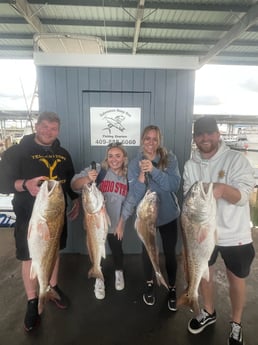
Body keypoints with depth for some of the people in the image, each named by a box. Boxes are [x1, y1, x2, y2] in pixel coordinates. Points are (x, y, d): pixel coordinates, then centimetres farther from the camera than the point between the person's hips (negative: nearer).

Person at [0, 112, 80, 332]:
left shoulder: (63, 154, 7)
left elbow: (70, 180, 16)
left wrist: (76, 199, 7)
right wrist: (25, 184, -33)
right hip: (29, 214, -4)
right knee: (29, 257, 7)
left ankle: (53, 288, 40)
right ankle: (32, 302, 27)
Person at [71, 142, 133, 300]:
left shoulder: (128, 177, -5)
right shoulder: (98, 170, -15)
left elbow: (128, 203, 2)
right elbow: (74, 185, -22)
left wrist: (121, 224, 0)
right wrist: (87, 179, -43)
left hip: (115, 223, 2)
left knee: (117, 250, 17)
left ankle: (119, 273, 48)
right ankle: (99, 280, 37)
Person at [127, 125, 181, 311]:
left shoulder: (169, 158, -12)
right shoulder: (134, 164, -11)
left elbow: (175, 185, -24)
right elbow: (136, 196, -17)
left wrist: (154, 170, -35)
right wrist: (142, 173, -33)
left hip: (168, 214, 0)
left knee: (170, 252, 12)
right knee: (147, 250, 16)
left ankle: (172, 288, 37)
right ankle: (150, 284, 43)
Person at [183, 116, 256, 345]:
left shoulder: (236, 159, -13)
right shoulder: (190, 165, -2)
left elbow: (243, 195, -21)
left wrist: (222, 189, -41)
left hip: (234, 234, -3)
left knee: (236, 280, 15)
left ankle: (236, 324, 42)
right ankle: (209, 312, 47)